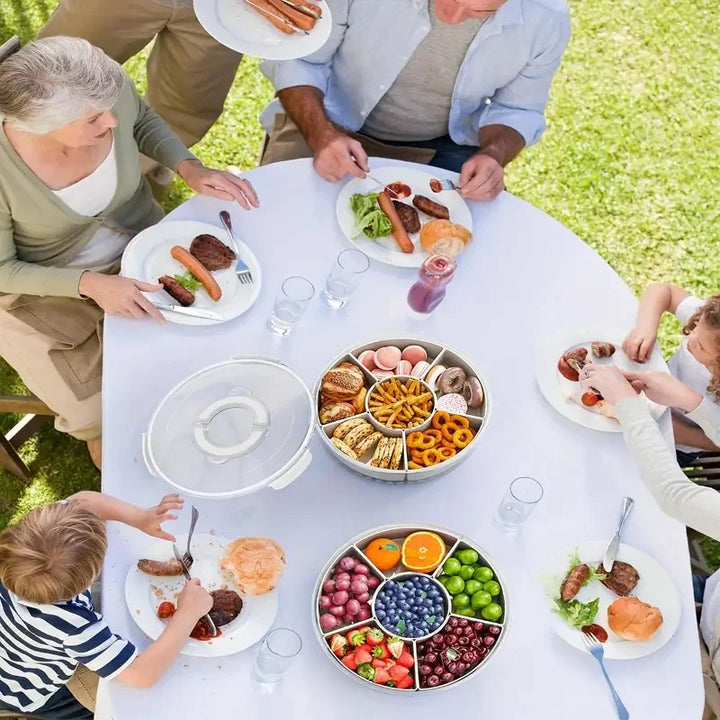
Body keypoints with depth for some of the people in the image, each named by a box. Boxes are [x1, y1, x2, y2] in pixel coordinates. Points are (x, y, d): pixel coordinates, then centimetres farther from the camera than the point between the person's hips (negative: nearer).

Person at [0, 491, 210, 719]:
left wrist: (139, 516, -31)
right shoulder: (72, 627, -46)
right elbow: (143, 675, -43)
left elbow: (84, 501, -18)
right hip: (31, 696, -5)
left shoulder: (23, 555, -32)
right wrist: (189, 612, -35)